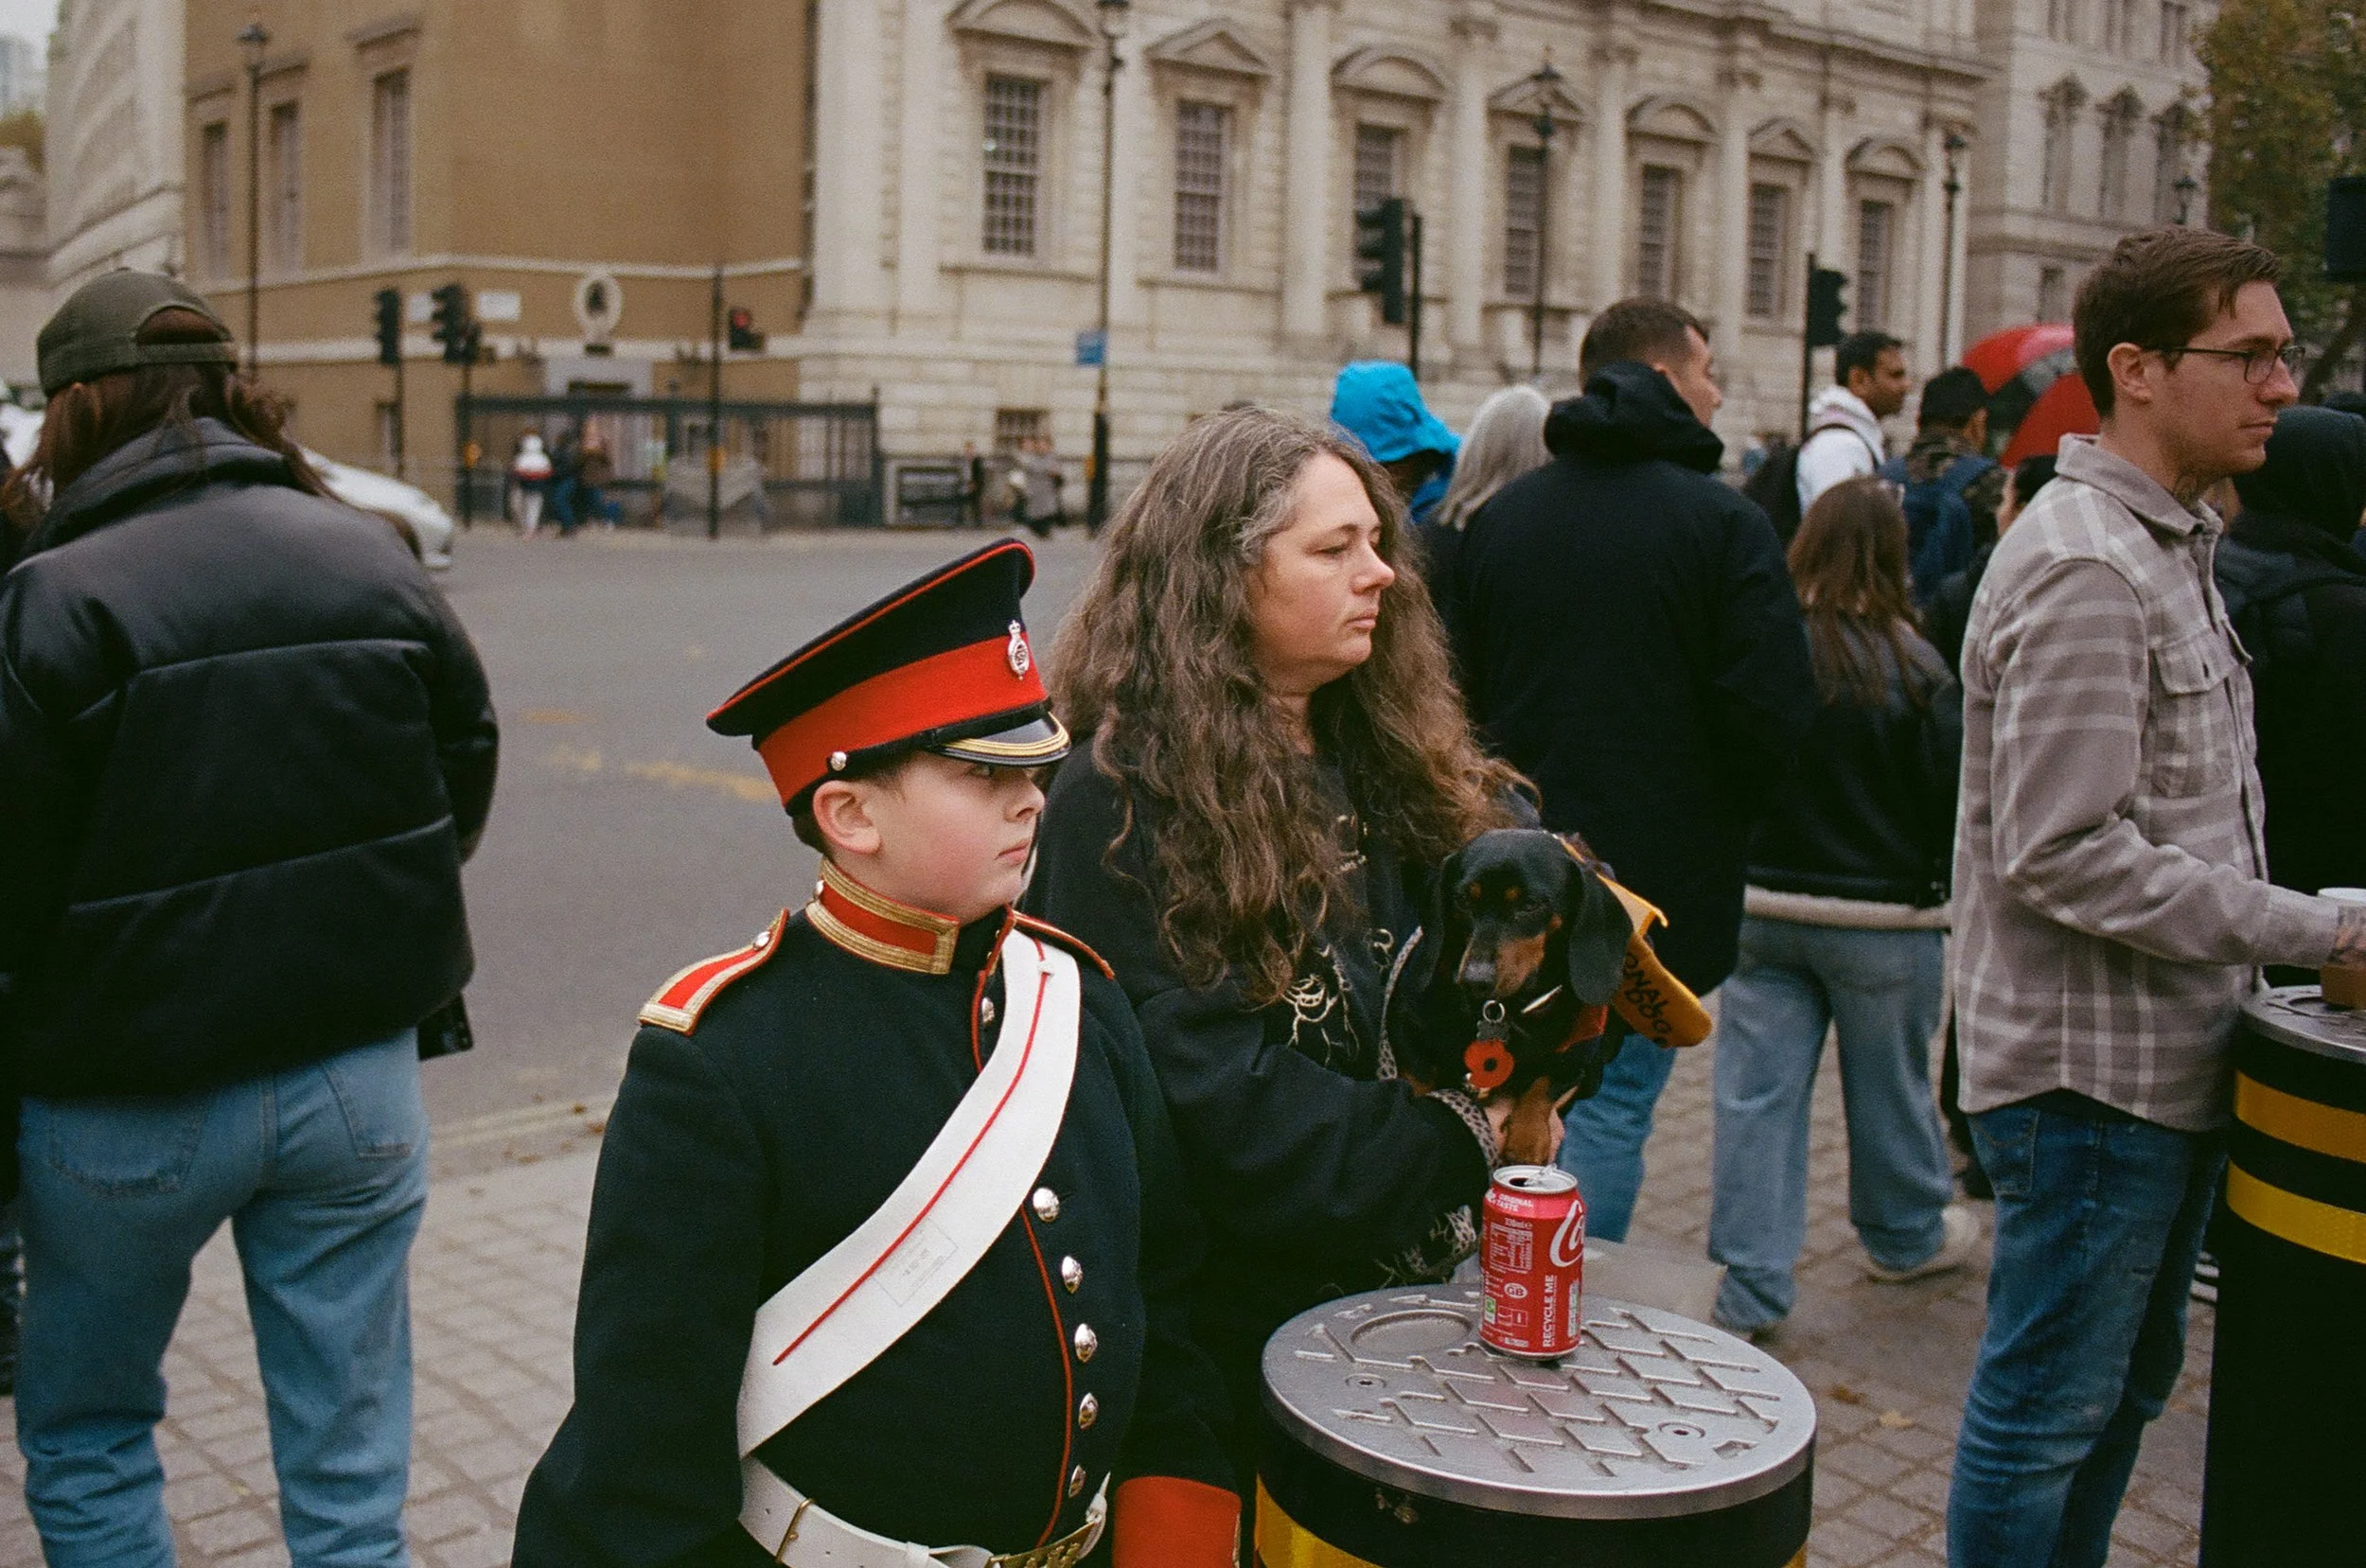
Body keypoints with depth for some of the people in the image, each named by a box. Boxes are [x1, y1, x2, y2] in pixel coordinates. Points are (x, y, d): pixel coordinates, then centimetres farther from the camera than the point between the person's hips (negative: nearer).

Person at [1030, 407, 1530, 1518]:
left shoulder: (1405, 766, 5)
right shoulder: (1122, 808, -17)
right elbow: (1216, 1113, -21)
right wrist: (1455, 1142, -16)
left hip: (1413, 1294, 7)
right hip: (1235, 1333, -6)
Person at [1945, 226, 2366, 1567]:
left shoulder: (2169, 545, 14)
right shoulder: (2084, 570, -19)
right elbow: (2068, 855, -25)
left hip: (2166, 1061, 10)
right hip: (2095, 1068, -10)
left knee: (2128, 1382, 21)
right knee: (2049, 1410, 2)